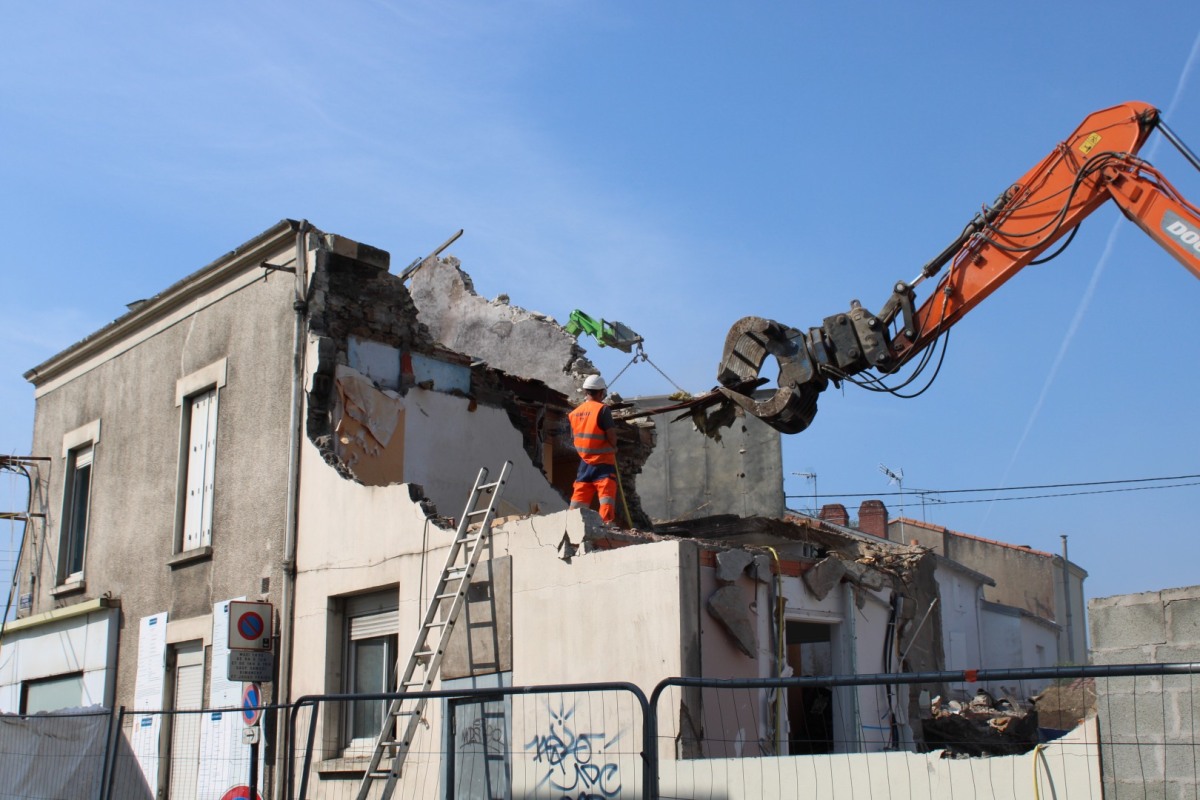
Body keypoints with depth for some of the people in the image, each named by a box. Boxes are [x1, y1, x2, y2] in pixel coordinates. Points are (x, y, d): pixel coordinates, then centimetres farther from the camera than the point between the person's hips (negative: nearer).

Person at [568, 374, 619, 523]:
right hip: (603, 461, -5)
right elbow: (611, 435, -14)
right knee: (607, 494, -6)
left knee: (580, 496, 6)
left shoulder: (574, 413, 7)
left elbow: (575, 437, 12)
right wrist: (613, 447, 5)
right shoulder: (602, 409, -11)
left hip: (584, 461, 5)